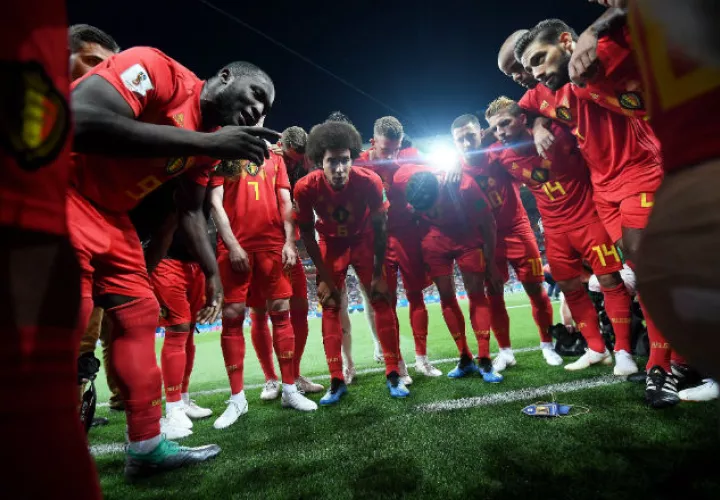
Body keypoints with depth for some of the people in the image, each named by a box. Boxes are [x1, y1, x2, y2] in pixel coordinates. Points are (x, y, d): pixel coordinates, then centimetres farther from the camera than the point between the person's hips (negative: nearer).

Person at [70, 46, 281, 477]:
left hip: (110, 217, 9)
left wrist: (213, 273, 10)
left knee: (140, 316, 6)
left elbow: (191, 211, 13)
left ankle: (146, 447, 19)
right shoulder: (156, 69, -18)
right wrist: (206, 143, -34)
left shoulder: (210, 138, 6)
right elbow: (81, 122, -34)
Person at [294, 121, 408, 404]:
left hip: (364, 240, 0)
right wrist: (323, 277, -10)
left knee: (381, 301, -5)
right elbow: (307, 233, -13)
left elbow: (380, 227, -14)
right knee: (330, 308, -2)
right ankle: (337, 381, 8)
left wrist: (379, 273, -10)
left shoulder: (369, 181, -29)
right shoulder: (306, 188, -27)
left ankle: (393, 375, 7)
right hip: (330, 244, 1)